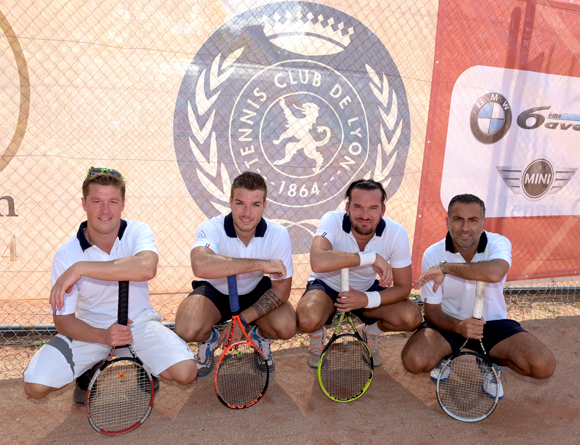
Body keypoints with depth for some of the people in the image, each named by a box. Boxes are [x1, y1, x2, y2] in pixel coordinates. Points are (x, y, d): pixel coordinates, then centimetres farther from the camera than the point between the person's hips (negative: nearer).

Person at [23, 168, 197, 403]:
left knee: (185, 372, -22)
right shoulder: (67, 254, -13)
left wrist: (80, 268, -38)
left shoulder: (138, 231, -14)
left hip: (139, 322, -1)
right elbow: (63, 319, -9)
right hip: (90, 328, 1)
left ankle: (141, 368, 11)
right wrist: (103, 336, -29)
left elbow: (146, 268, -39)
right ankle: (89, 371, 14)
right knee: (35, 386, -17)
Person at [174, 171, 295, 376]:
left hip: (256, 290, 1)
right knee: (187, 329, -29)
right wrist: (261, 264, -49)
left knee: (287, 328, -25)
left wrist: (243, 320, -24)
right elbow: (201, 266, -50)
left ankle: (261, 336, 13)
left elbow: (281, 289, -16)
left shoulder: (278, 234, -21)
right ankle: (209, 338, 10)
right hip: (216, 290, -1)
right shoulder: (211, 228, -27)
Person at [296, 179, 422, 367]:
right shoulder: (332, 220, -27)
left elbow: (403, 287, -14)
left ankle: (369, 332, 14)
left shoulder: (396, 233, -20)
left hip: (366, 290, 3)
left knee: (412, 317, -20)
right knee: (307, 319, -35)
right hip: (327, 286, -3)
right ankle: (317, 337, 5)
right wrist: (371, 257, -42)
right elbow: (318, 262, -46)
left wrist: (368, 299, -32)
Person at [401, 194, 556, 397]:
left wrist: (445, 267, -35)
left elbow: (495, 273, -43)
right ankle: (442, 357, 11)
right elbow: (432, 310, -10)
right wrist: (458, 326, -30)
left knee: (544, 366, -21)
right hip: (450, 322, 0)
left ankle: (493, 361, 11)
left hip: (492, 322, 1)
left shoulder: (498, 243, -15)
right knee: (414, 361, -27)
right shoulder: (433, 255, -14)